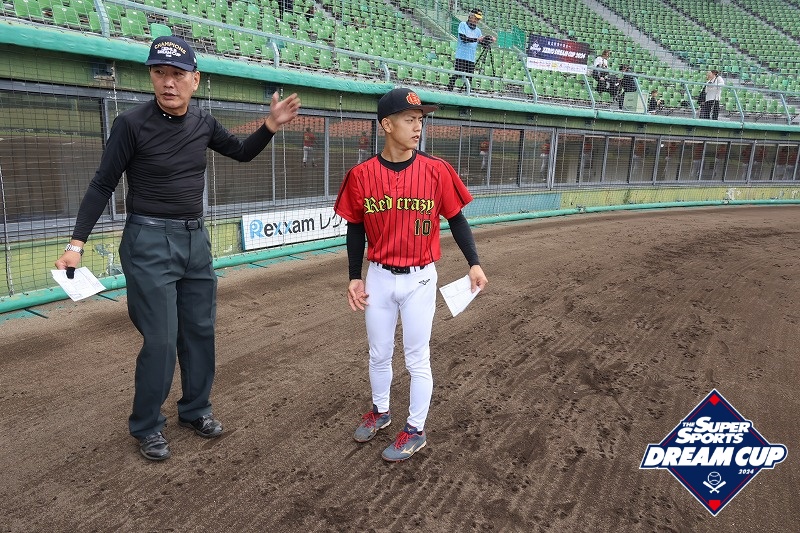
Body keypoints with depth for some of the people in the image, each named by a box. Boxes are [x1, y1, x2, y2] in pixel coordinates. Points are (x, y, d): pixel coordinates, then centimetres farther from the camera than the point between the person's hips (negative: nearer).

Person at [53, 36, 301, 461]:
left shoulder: (203, 123, 2)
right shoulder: (132, 123, -12)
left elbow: (242, 153, 17)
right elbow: (103, 184, -7)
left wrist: (270, 126, 0)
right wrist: (77, 242, -13)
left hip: (196, 240, 6)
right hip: (149, 243, -5)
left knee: (200, 331, 13)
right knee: (160, 340, -3)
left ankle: (194, 409, 30)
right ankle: (146, 427, 17)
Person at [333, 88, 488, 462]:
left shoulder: (436, 171, -10)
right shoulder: (362, 175, -6)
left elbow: (456, 219, 0)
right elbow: (355, 230, 4)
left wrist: (474, 263, -8)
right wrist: (354, 277, 4)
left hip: (419, 279, -2)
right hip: (378, 277, 2)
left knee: (417, 358, 8)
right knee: (378, 354, 18)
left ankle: (416, 430, 27)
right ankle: (380, 411, 43)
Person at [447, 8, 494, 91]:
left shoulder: (478, 30, 18)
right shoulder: (463, 25, 2)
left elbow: (484, 43, 17)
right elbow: (463, 38, -13)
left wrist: (490, 41, -5)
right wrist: (477, 39, -20)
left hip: (471, 59, 5)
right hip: (461, 56, -5)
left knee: (469, 78, 3)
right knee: (457, 75, -11)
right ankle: (449, 90, -6)